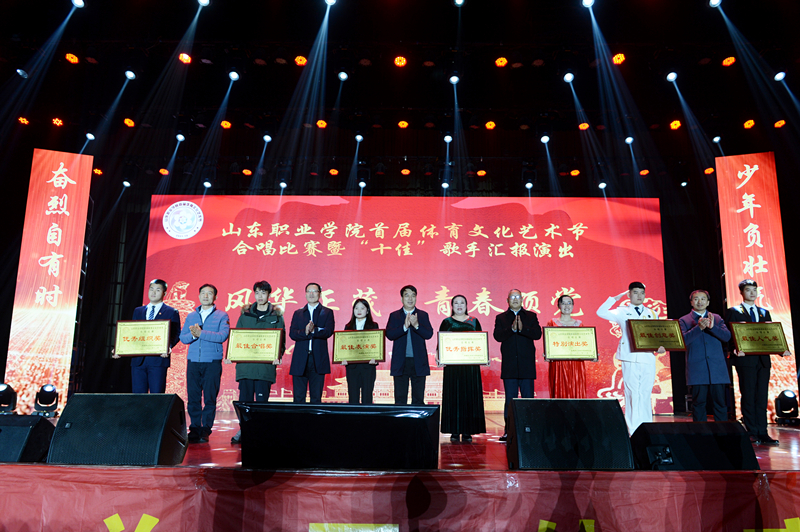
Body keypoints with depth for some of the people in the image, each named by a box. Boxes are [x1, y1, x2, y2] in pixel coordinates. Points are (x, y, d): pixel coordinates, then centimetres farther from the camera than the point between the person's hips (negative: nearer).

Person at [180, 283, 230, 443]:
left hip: (212, 362, -3)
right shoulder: (191, 316, 16)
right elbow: (183, 337, 9)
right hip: (193, 361, 3)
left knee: (210, 398, -2)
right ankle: (195, 429, 12)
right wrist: (193, 335, -11)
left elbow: (223, 336, -10)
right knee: (193, 397, 2)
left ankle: (205, 431, 7)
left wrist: (201, 333, -14)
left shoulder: (222, 316, 5)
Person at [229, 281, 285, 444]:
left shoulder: (276, 315, 6)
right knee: (244, 398, 4)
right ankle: (243, 430, 14)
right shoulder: (245, 313, 12)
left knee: (262, 398, -2)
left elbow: (281, 339, 3)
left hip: (265, 364, -2)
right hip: (245, 364, 2)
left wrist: (278, 356, -12)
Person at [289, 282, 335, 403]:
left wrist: (314, 330, -23)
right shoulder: (298, 313, 15)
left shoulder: (327, 312, 9)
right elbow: (292, 334, 1)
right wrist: (305, 332, -18)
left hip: (318, 361, -1)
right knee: (298, 397, 3)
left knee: (316, 397, 2)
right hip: (300, 360, 2)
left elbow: (328, 332, -7)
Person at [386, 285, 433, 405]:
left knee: (418, 398, 6)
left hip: (418, 362, 0)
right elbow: (389, 335, -8)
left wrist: (416, 325, -23)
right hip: (400, 363, 0)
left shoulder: (423, 315, 6)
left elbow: (429, 334, -6)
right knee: (400, 398, 5)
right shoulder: (394, 316, 6)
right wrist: (404, 327, -22)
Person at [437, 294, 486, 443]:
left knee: (470, 395, 0)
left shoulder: (474, 322, 10)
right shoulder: (447, 322, 7)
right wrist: (439, 356, -13)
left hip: (471, 364, 1)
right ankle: (454, 431, 5)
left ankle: (467, 431, 7)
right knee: (453, 396, -1)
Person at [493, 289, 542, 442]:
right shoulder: (501, 318, 9)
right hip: (509, 366, 0)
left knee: (528, 398, 2)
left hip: (527, 365, 0)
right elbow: (498, 336, -6)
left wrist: (522, 329, -19)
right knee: (510, 399, 3)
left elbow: (537, 334, -5)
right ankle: (508, 431, 8)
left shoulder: (531, 316, 9)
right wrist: (512, 329, -20)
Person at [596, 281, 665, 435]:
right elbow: (601, 312, -6)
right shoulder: (623, 312, 7)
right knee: (633, 395, -4)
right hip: (630, 359, -3)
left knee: (646, 395, 6)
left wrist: (660, 346, -4)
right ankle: (633, 432, 1)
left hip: (648, 359, 3)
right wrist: (616, 298, -4)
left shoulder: (651, 314, 17)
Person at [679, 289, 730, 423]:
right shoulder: (684, 320, 7)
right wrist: (699, 327, -20)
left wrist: (712, 327, -16)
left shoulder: (717, 319, 15)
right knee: (699, 403, 1)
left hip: (717, 368, 2)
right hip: (697, 370, -2)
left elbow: (727, 336, 1)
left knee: (720, 402, 3)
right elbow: (683, 340, -8)